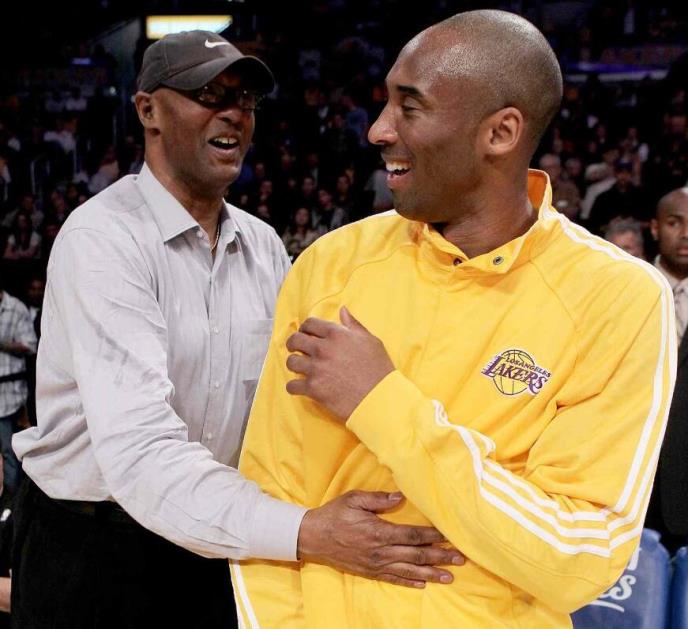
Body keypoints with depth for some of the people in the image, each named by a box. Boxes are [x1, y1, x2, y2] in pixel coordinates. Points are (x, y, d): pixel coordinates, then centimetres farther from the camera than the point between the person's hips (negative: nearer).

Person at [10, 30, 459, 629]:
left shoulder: (264, 245, 3)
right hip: (91, 548, -6)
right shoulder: (102, 237, -20)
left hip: (212, 544, 6)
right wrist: (303, 531, -42)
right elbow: (140, 450, -31)